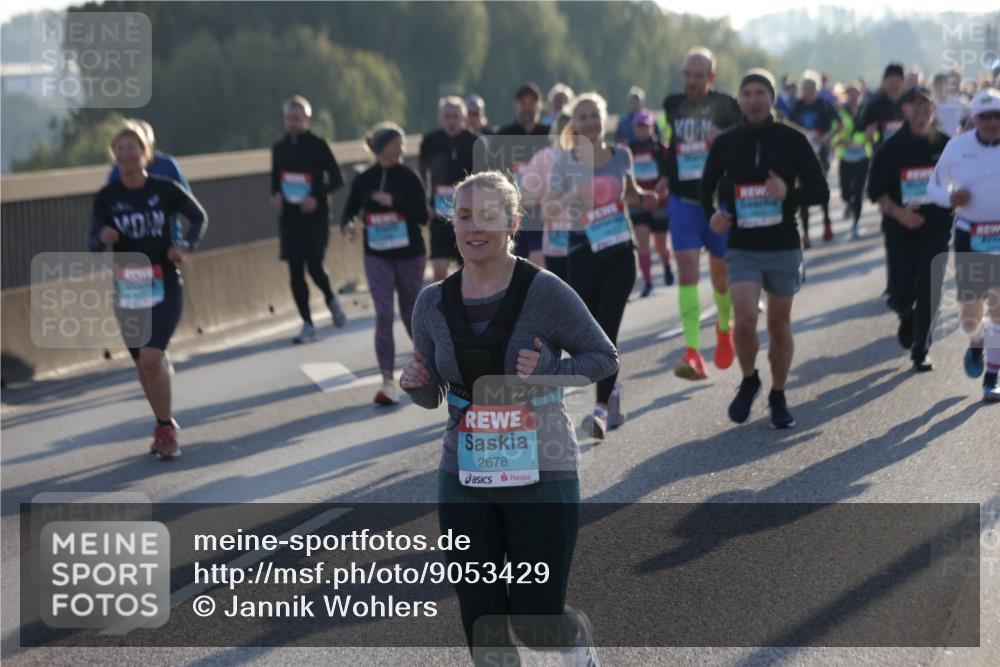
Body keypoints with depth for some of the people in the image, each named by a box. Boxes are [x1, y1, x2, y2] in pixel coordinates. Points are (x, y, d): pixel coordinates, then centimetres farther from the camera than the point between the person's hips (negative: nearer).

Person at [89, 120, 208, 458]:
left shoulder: (165, 189, -5)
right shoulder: (106, 197, -1)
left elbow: (199, 217, 9)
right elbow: (93, 243, -2)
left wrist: (185, 245, -8)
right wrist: (103, 237, -25)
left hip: (164, 285, -3)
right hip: (127, 289, 3)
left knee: (151, 358, -18)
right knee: (142, 364, 9)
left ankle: (166, 428, 0)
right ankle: (165, 427, 28)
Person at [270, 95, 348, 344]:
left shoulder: (318, 146, -4)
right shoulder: (279, 148, 8)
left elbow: (337, 180, -2)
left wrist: (317, 197, -16)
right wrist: (275, 195, -3)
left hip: (315, 215, -4)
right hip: (289, 216, 4)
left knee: (314, 265, -11)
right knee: (295, 271, -1)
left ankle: (331, 299, 22)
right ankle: (307, 325, 8)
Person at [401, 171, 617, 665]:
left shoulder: (544, 292, -12)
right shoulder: (433, 303, 0)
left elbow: (604, 358, -3)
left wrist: (547, 373, -19)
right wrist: (414, 384, -11)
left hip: (541, 476, -3)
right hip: (464, 481, 4)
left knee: (535, 624, 2)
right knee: (482, 626, 5)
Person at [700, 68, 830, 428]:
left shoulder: (793, 140, -1)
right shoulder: (725, 143, 2)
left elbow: (820, 191, 0)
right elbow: (707, 186, 17)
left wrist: (789, 193, -20)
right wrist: (712, 213, -4)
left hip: (783, 248, 0)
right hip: (742, 249, 0)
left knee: (779, 325, 8)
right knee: (744, 320, -15)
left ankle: (778, 397, 25)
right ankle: (748, 381, 13)